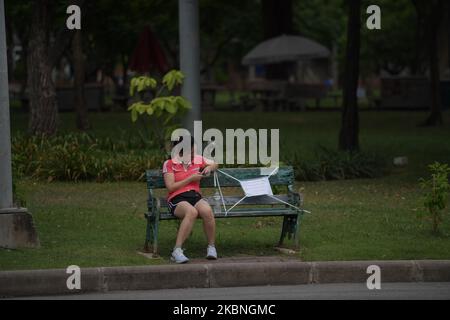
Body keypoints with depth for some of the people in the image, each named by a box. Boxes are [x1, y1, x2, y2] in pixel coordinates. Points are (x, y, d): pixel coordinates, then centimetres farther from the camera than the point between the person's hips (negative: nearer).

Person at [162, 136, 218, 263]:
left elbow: (215, 164, 36)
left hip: (195, 196, 4)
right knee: (191, 212, -40)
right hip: (177, 199, -4)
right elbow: (170, 187, -5)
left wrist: (209, 167, 12)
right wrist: (191, 179, -5)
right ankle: (177, 251, -42)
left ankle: (211, 247, -17)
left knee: (207, 210, -34)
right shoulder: (169, 164, 5)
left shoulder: (197, 159, 19)